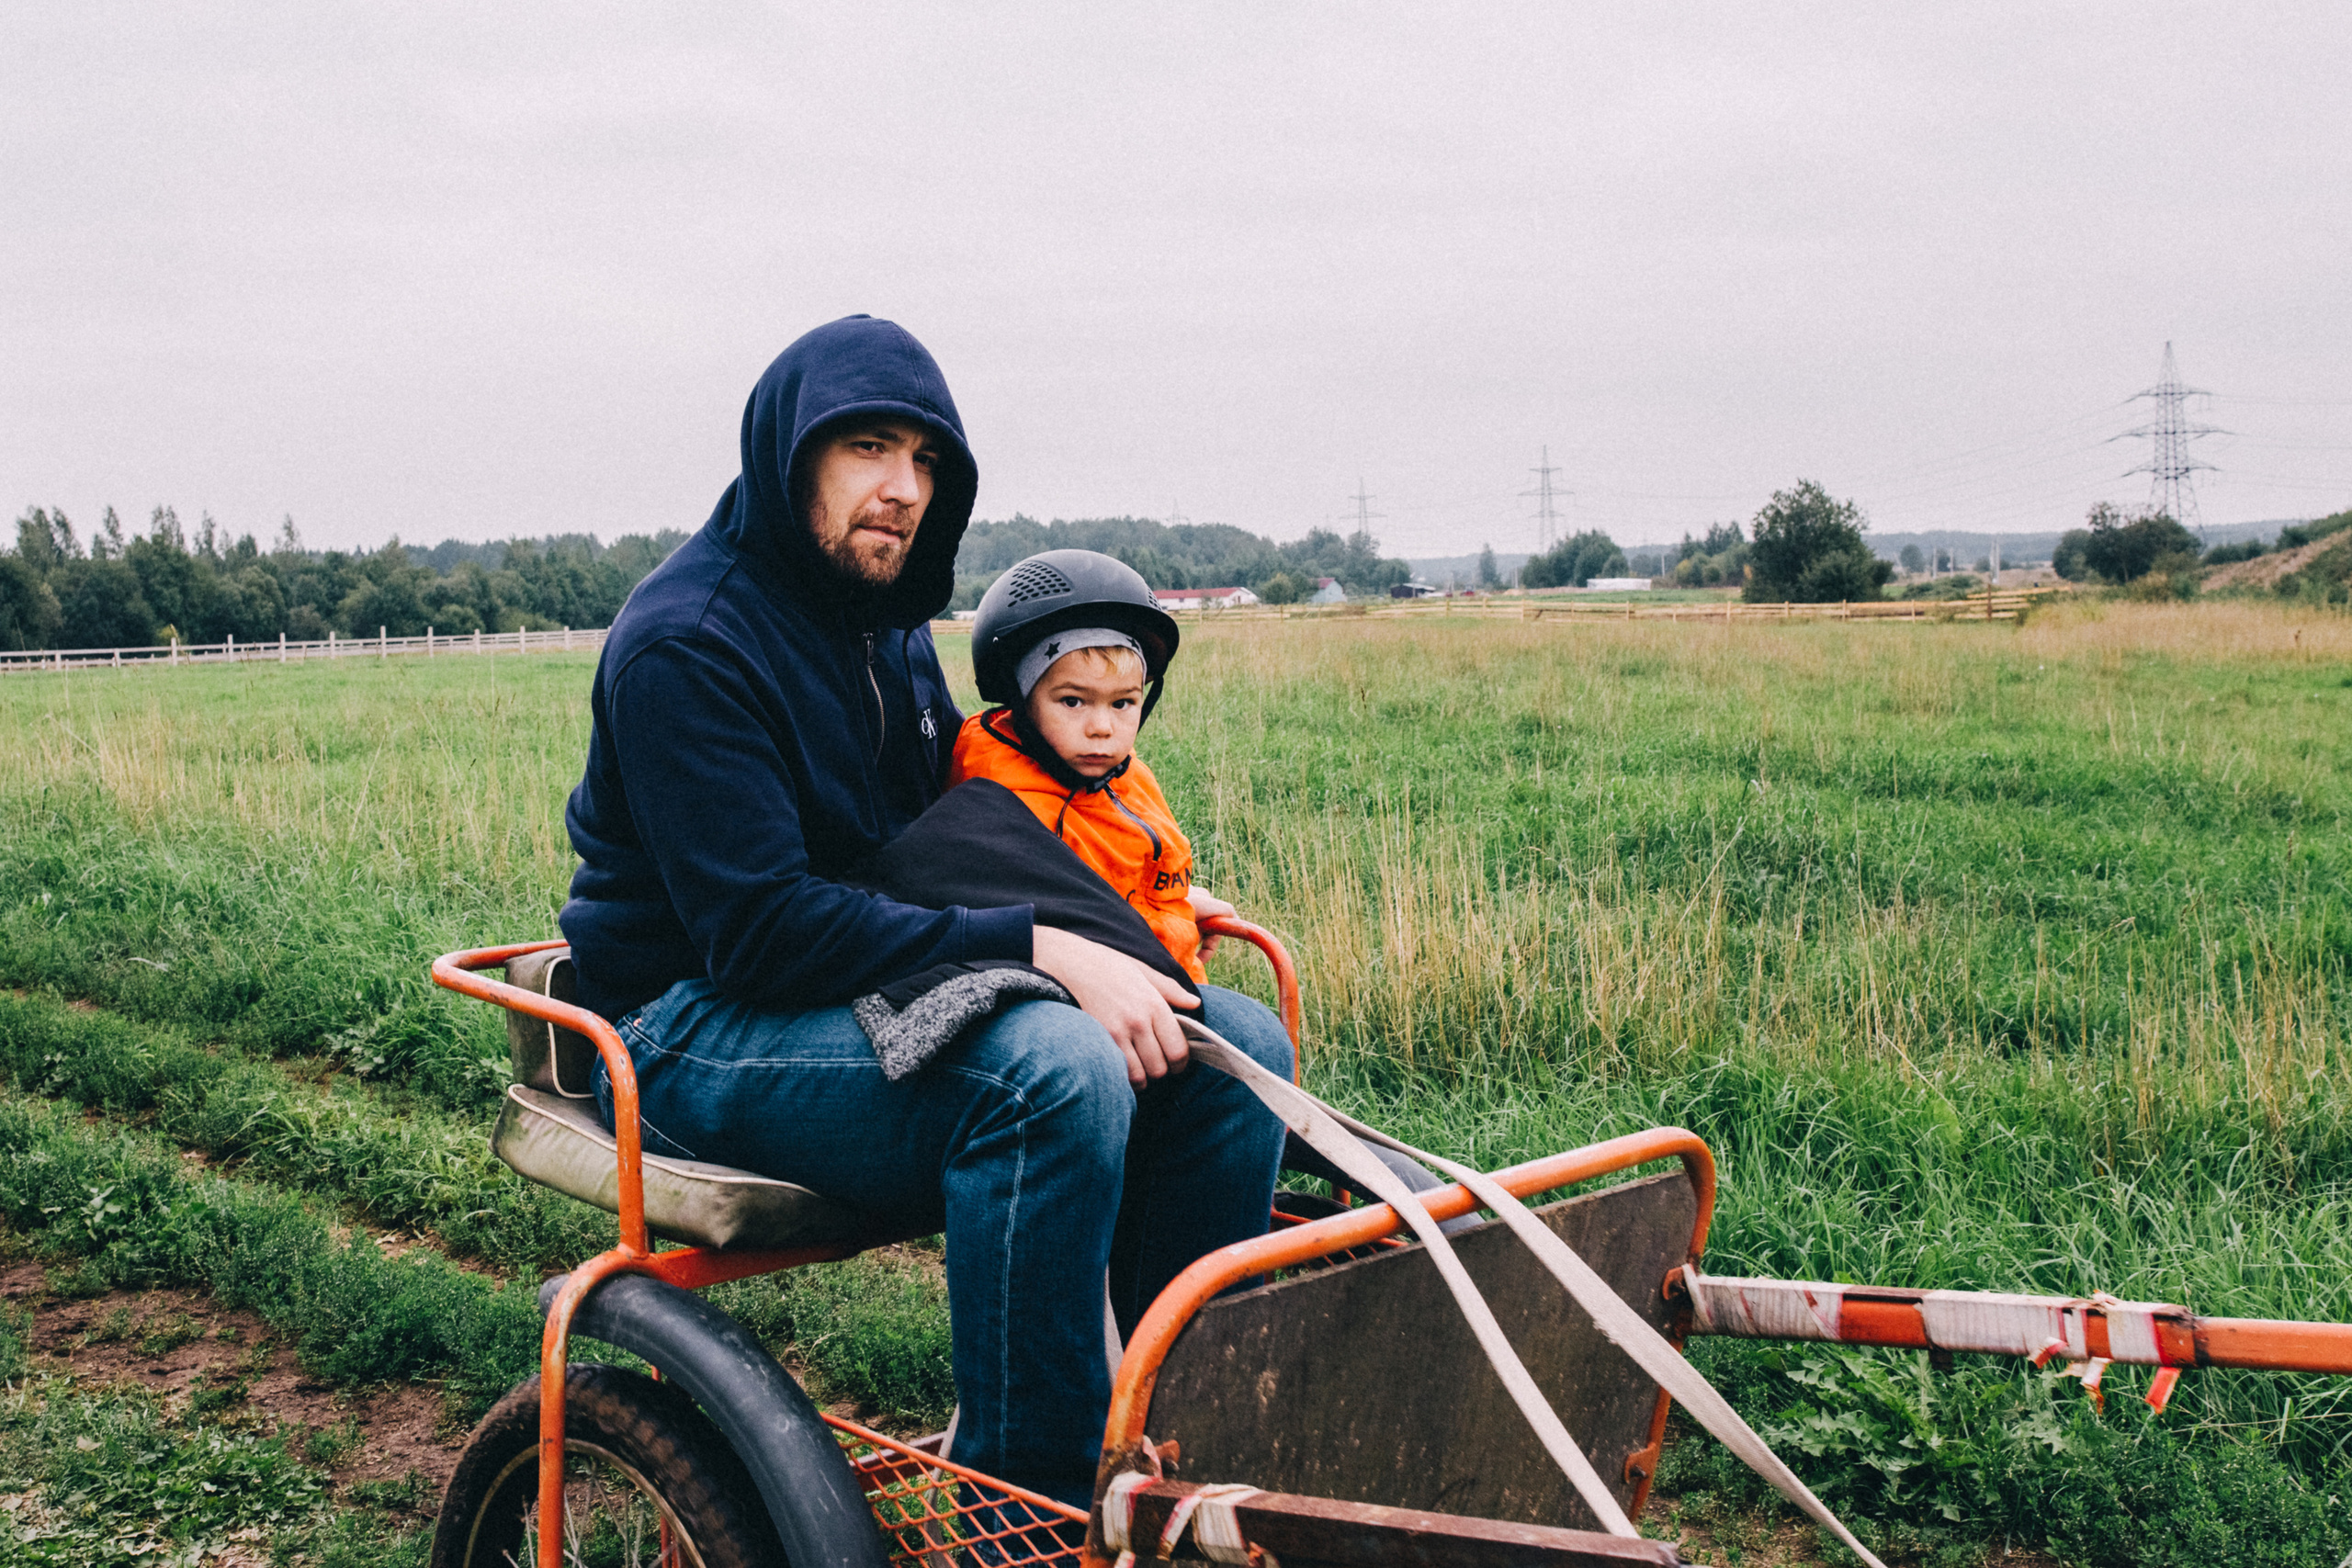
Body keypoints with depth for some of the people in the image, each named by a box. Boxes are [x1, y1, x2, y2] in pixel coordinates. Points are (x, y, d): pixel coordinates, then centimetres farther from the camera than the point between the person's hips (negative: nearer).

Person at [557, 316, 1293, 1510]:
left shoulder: (885, 619, 12)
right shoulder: (687, 644, -16)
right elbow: (761, 929, -25)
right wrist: (1036, 948, -30)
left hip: (886, 992, 8)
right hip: (704, 1028, -8)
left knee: (1237, 1041, -8)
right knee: (1058, 1066, -35)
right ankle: (1026, 1501, -22)